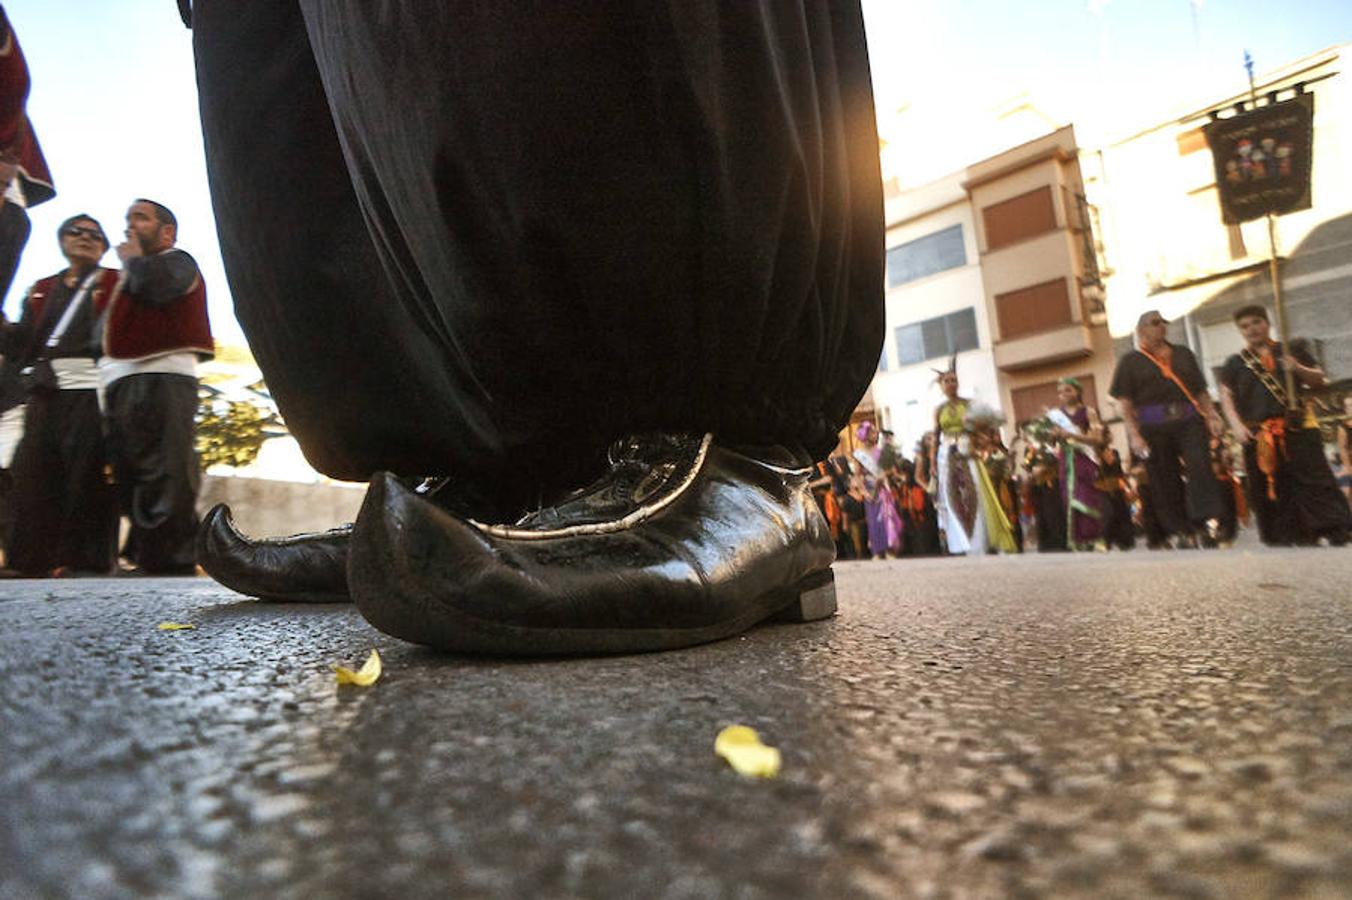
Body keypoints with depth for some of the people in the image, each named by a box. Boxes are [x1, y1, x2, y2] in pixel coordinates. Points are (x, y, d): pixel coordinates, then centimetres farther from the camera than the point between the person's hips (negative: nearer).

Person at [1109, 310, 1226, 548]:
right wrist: (1134, 435, -10)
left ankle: (1204, 523, -13)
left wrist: (1212, 417, 4)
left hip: (1189, 421, 2)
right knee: (1164, 481, 1)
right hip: (1153, 427, -2)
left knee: (1200, 466, -15)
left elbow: (1201, 391, 18)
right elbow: (1124, 403, 0)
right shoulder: (1131, 361, 6)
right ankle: (1181, 532, 11)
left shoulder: (1183, 354, 18)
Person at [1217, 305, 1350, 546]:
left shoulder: (1291, 351, 12)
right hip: (1257, 434, 1)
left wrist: (1299, 369, -10)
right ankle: (1286, 535, 12)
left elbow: (1319, 381, 11)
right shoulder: (1235, 363, 12)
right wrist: (1237, 426, -7)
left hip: (1298, 427, -1)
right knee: (1270, 486, 3)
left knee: (1313, 479, -6)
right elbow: (1226, 397, 6)